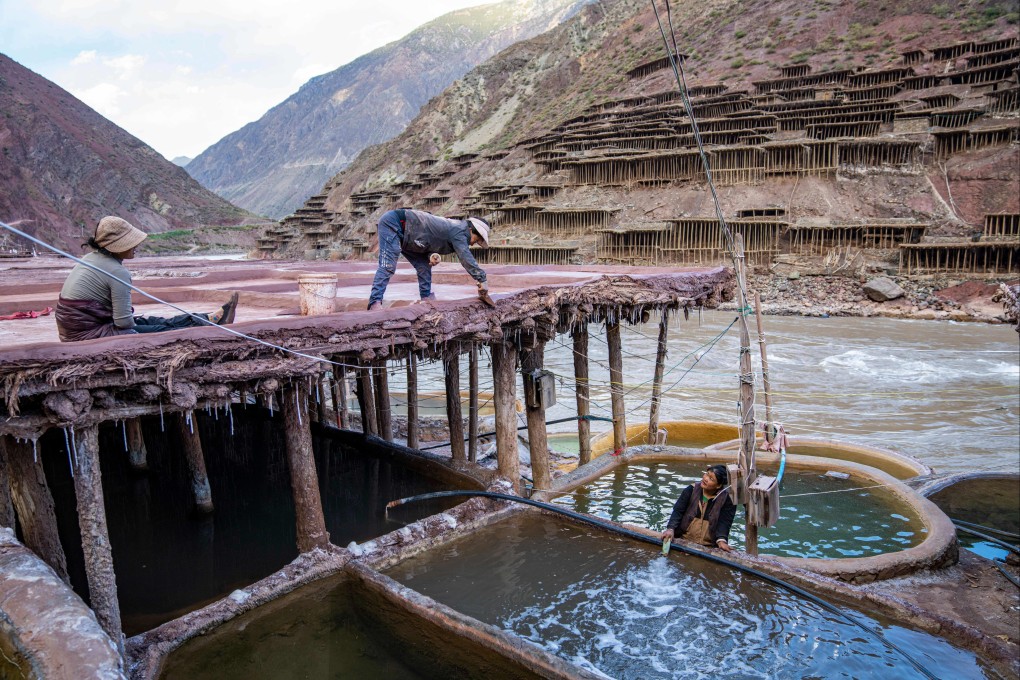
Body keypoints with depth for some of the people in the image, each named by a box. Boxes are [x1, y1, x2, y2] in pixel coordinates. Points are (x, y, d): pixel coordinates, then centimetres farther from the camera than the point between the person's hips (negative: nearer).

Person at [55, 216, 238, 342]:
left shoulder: (91, 258, 7)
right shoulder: (118, 271, -20)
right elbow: (124, 321, -20)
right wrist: (134, 327, 0)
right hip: (90, 336, -9)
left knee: (154, 321, 13)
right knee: (163, 330, 1)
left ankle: (212, 319, 20)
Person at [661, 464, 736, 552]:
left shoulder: (727, 499, -4)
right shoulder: (691, 490, 1)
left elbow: (725, 522, -11)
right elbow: (678, 510, -4)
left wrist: (721, 540, -29)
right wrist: (670, 529, -19)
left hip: (709, 547, -2)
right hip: (684, 540, 2)